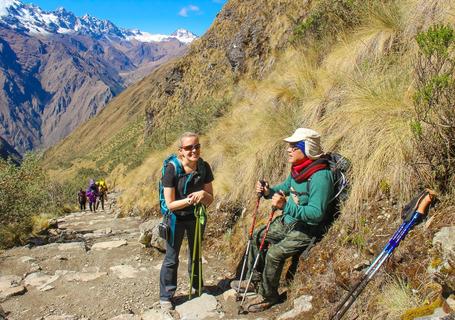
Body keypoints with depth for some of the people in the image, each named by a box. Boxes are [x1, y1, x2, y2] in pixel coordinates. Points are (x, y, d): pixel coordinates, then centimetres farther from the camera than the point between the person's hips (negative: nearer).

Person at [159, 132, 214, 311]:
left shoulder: (204, 167, -17)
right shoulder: (172, 169, -26)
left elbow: (210, 200, -8)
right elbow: (170, 204, -23)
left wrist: (203, 195, -31)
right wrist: (190, 200, -36)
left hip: (196, 216, 4)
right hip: (176, 218, -4)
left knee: (196, 254, 22)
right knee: (171, 258, 3)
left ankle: (197, 286, 44)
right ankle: (166, 296, 20)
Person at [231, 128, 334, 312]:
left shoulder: (320, 176, -28)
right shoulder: (298, 168, 0)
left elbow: (316, 213, -32)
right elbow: (285, 187, 17)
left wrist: (285, 206, -38)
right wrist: (268, 192, -4)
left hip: (307, 230, -10)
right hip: (288, 221, 10)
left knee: (274, 253, -23)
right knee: (257, 235, 14)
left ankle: (268, 296, 1)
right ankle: (255, 280, 28)